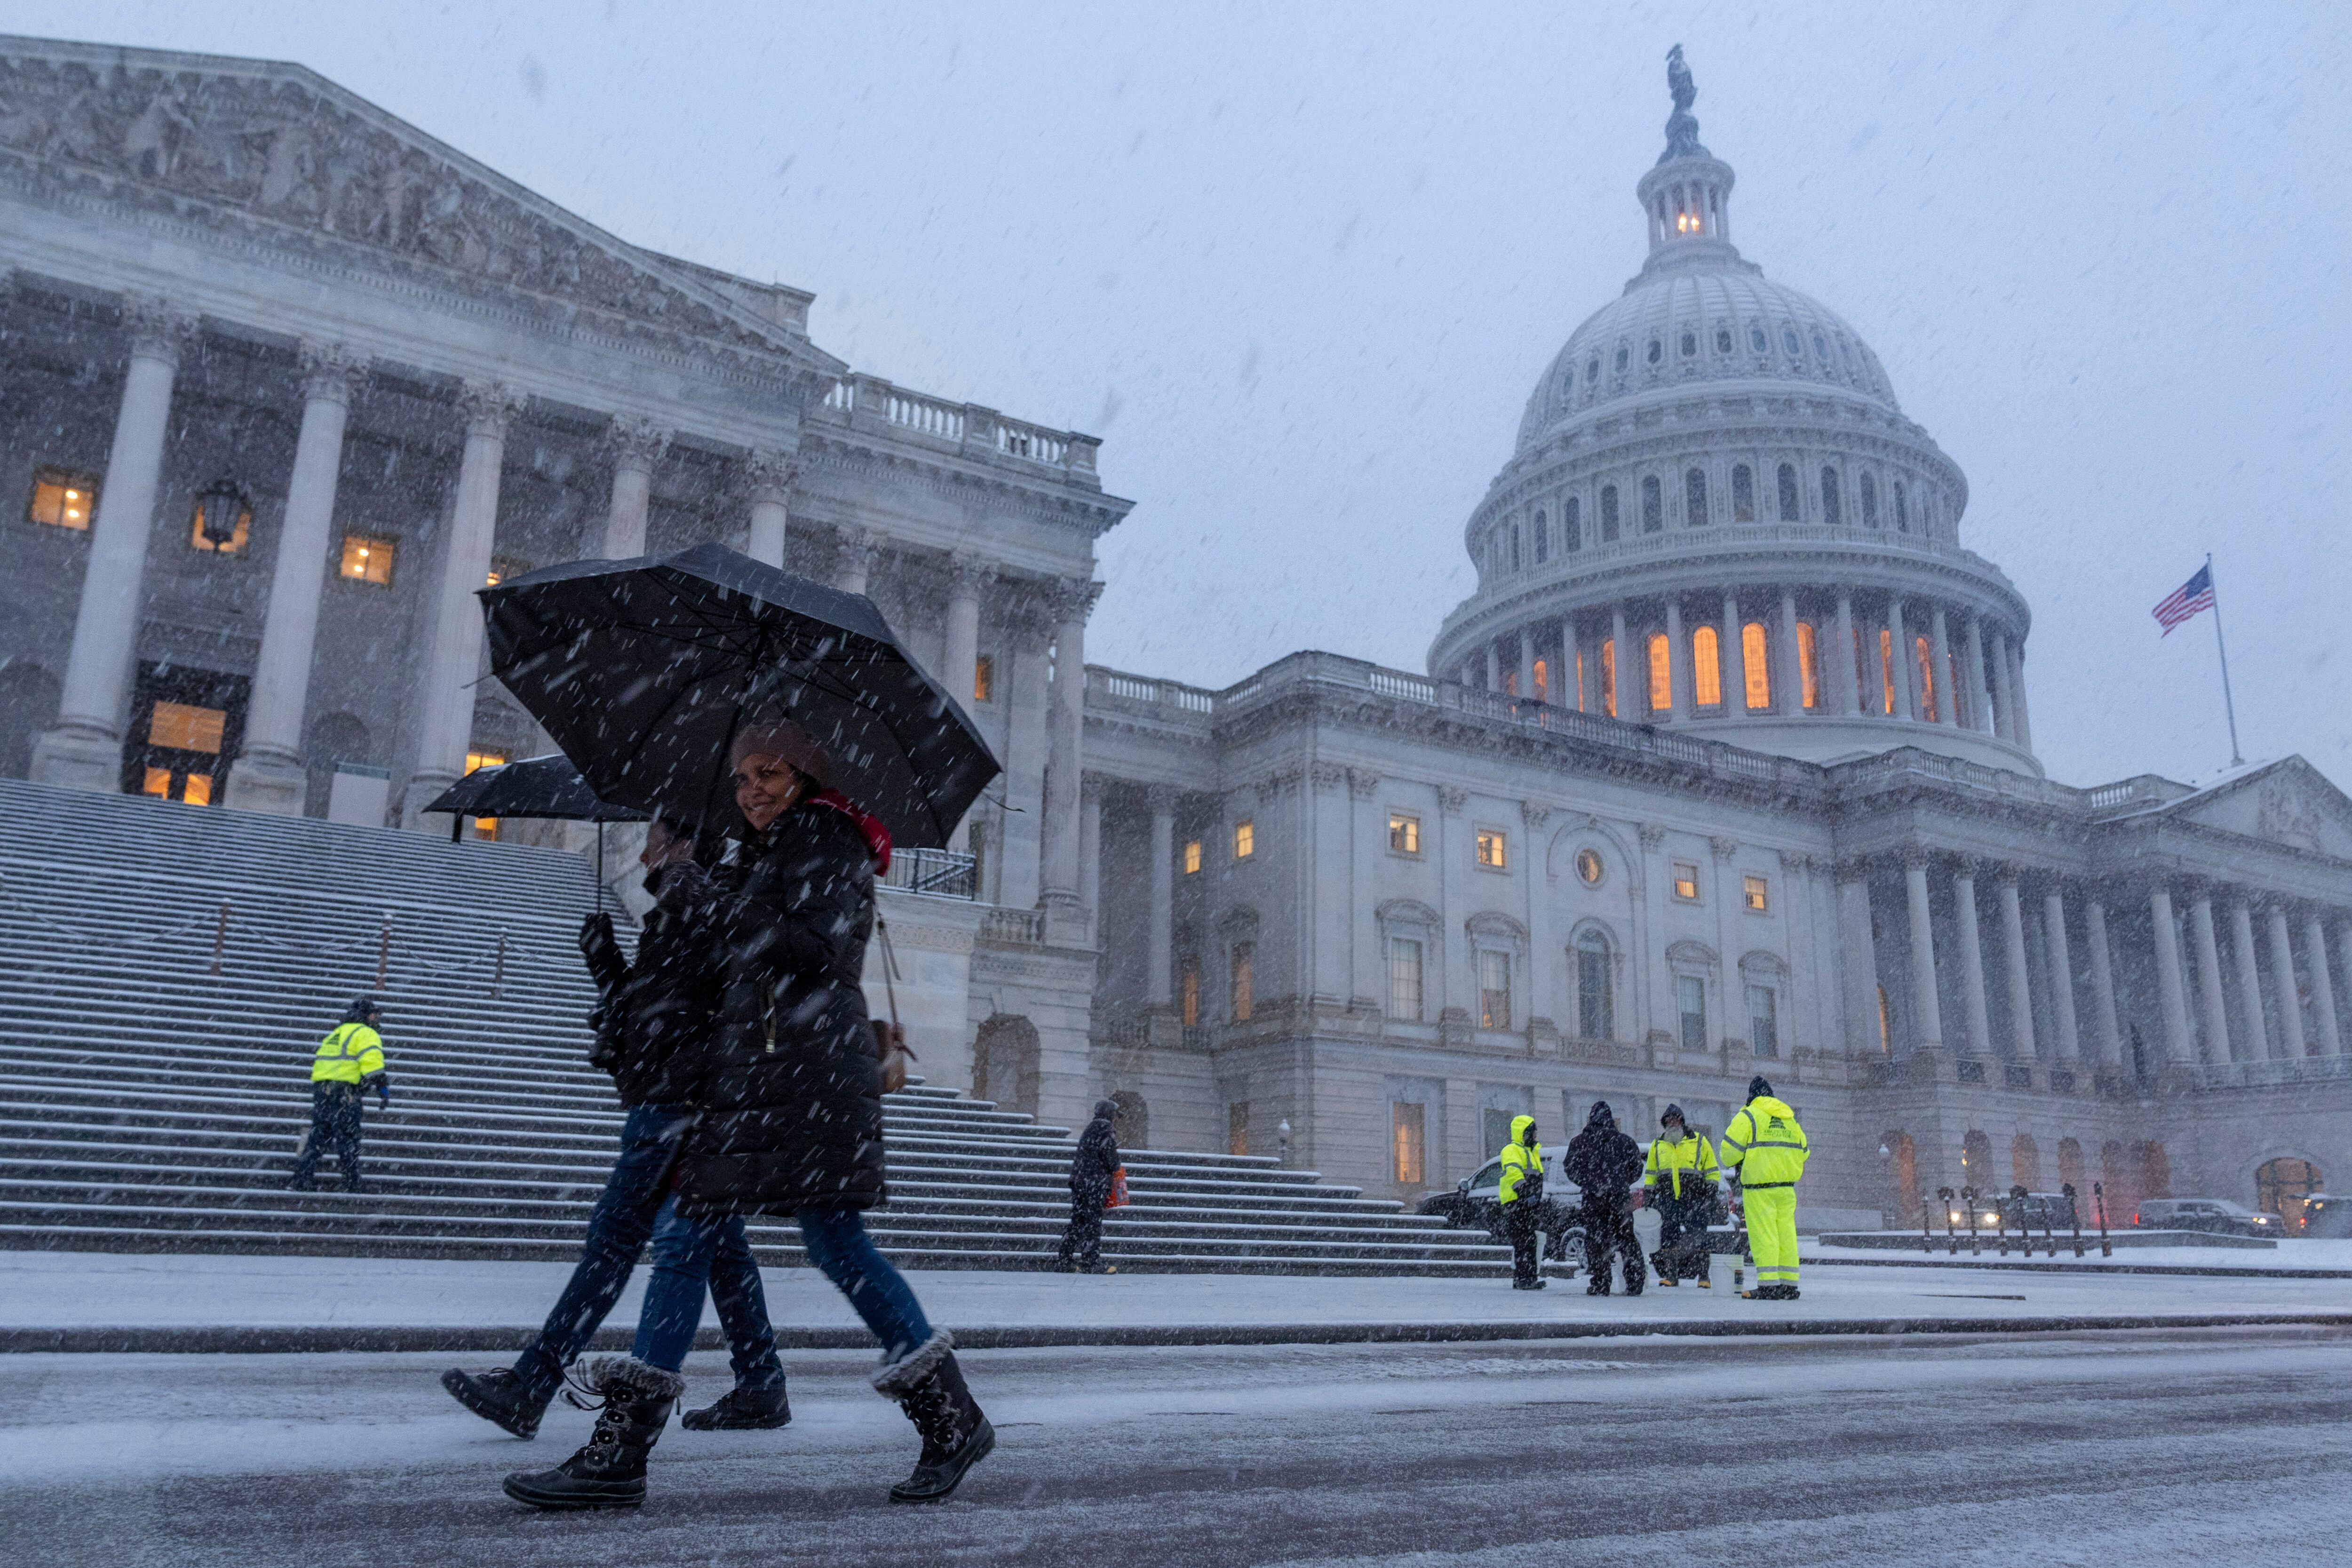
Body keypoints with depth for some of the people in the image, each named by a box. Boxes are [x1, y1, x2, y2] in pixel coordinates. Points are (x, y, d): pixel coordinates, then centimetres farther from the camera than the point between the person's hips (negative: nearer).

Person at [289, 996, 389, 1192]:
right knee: (348, 1142, -3)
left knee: (317, 1138, 13)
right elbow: (372, 1061, -16)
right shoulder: (366, 1034, -2)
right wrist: (384, 1091, -17)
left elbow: (318, 1061, 28)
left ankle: (300, 1182, 10)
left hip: (320, 1090, 8)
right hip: (343, 1093, -8)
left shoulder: (335, 1033, 26)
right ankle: (352, 1187, -3)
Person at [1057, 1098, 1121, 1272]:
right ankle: (1090, 1263, -4)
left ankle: (1066, 1258, 18)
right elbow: (1112, 1162, -16)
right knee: (1093, 1222, -5)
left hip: (1078, 1179, 8)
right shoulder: (1107, 1132, -10)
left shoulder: (1089, 1129, 16)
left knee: (1077, 1219, 14)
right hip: (1096, 1183, -8)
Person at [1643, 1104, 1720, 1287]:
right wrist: (1648, 1196, 12)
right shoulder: (1658, 1145, 13)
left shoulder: (1700, 1142, 5)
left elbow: (1711, 1173, 7)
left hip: (1694, 1199, -3)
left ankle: (1704, 1276, 4)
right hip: (1668, 1200, 3)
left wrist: (1711, 1196, 1)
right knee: (1669, 1236, 1)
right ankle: (1670, 1275, 9)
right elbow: (1650, 1174, 18)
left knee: (1698, 1237, -3)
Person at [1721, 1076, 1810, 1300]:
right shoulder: (1790, 1118, 17)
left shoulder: (1748, 1116, -4)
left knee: (1763, 1233, -6)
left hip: (1758, 1186, -6)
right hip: (1787, 1188, 6)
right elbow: (1802, 1152, 21)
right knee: (1786, 1232, 8)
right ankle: (1789, 1285, 9)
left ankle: (1769, 1285, -11)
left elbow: (1731, 1149, -9)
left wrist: (1730, 1163, 12)